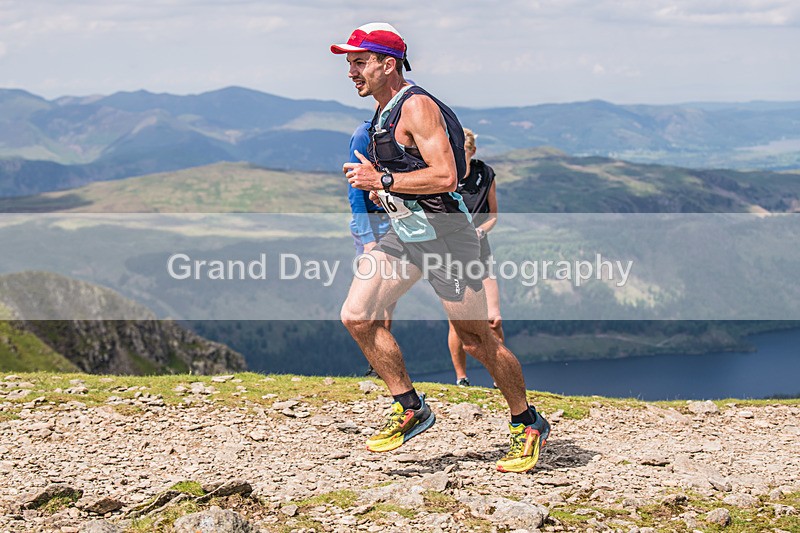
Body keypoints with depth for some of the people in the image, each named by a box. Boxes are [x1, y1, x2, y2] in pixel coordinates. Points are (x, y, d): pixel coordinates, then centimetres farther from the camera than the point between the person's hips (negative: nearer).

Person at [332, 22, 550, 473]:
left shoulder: (417, 106, -15)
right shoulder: (384, 114, 14)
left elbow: (445, 176, -24)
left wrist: (382, 180, -21)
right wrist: (371, 183, 10)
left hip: (443, 233, -9)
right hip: (404, 233, 9)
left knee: (477, 339, -1)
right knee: (356, 316, -3)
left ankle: (528, 424, 16)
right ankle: (411, 408, 8)